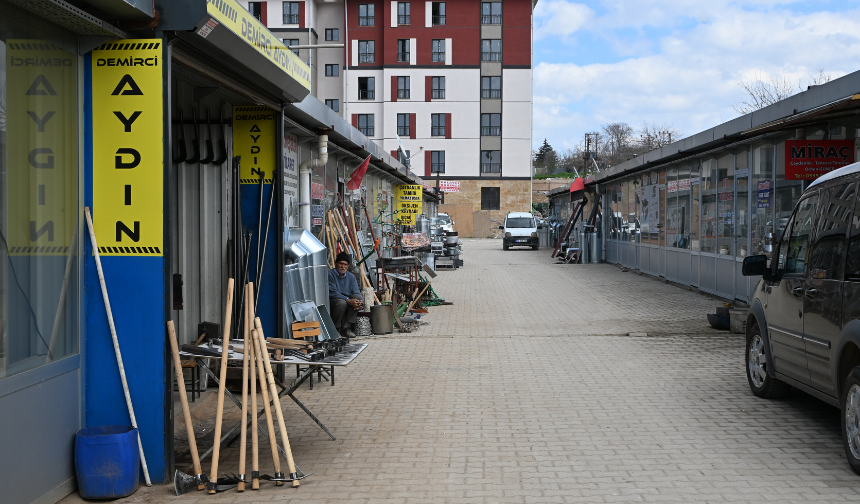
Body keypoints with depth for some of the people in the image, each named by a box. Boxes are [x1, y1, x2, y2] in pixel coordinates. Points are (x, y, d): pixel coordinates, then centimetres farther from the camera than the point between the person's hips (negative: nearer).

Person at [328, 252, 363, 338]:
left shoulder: (351, 277, 10)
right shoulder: (330, 274, -9)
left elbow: (357, 292, 0)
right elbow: (333, 292, -21)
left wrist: (360, 303, -25)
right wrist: (349, 301, -31)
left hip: (348, 300, 6)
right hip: (333, 301, -6)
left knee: (357, 297, -23)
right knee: (342, 302, -36)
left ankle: (346, 327, -22)